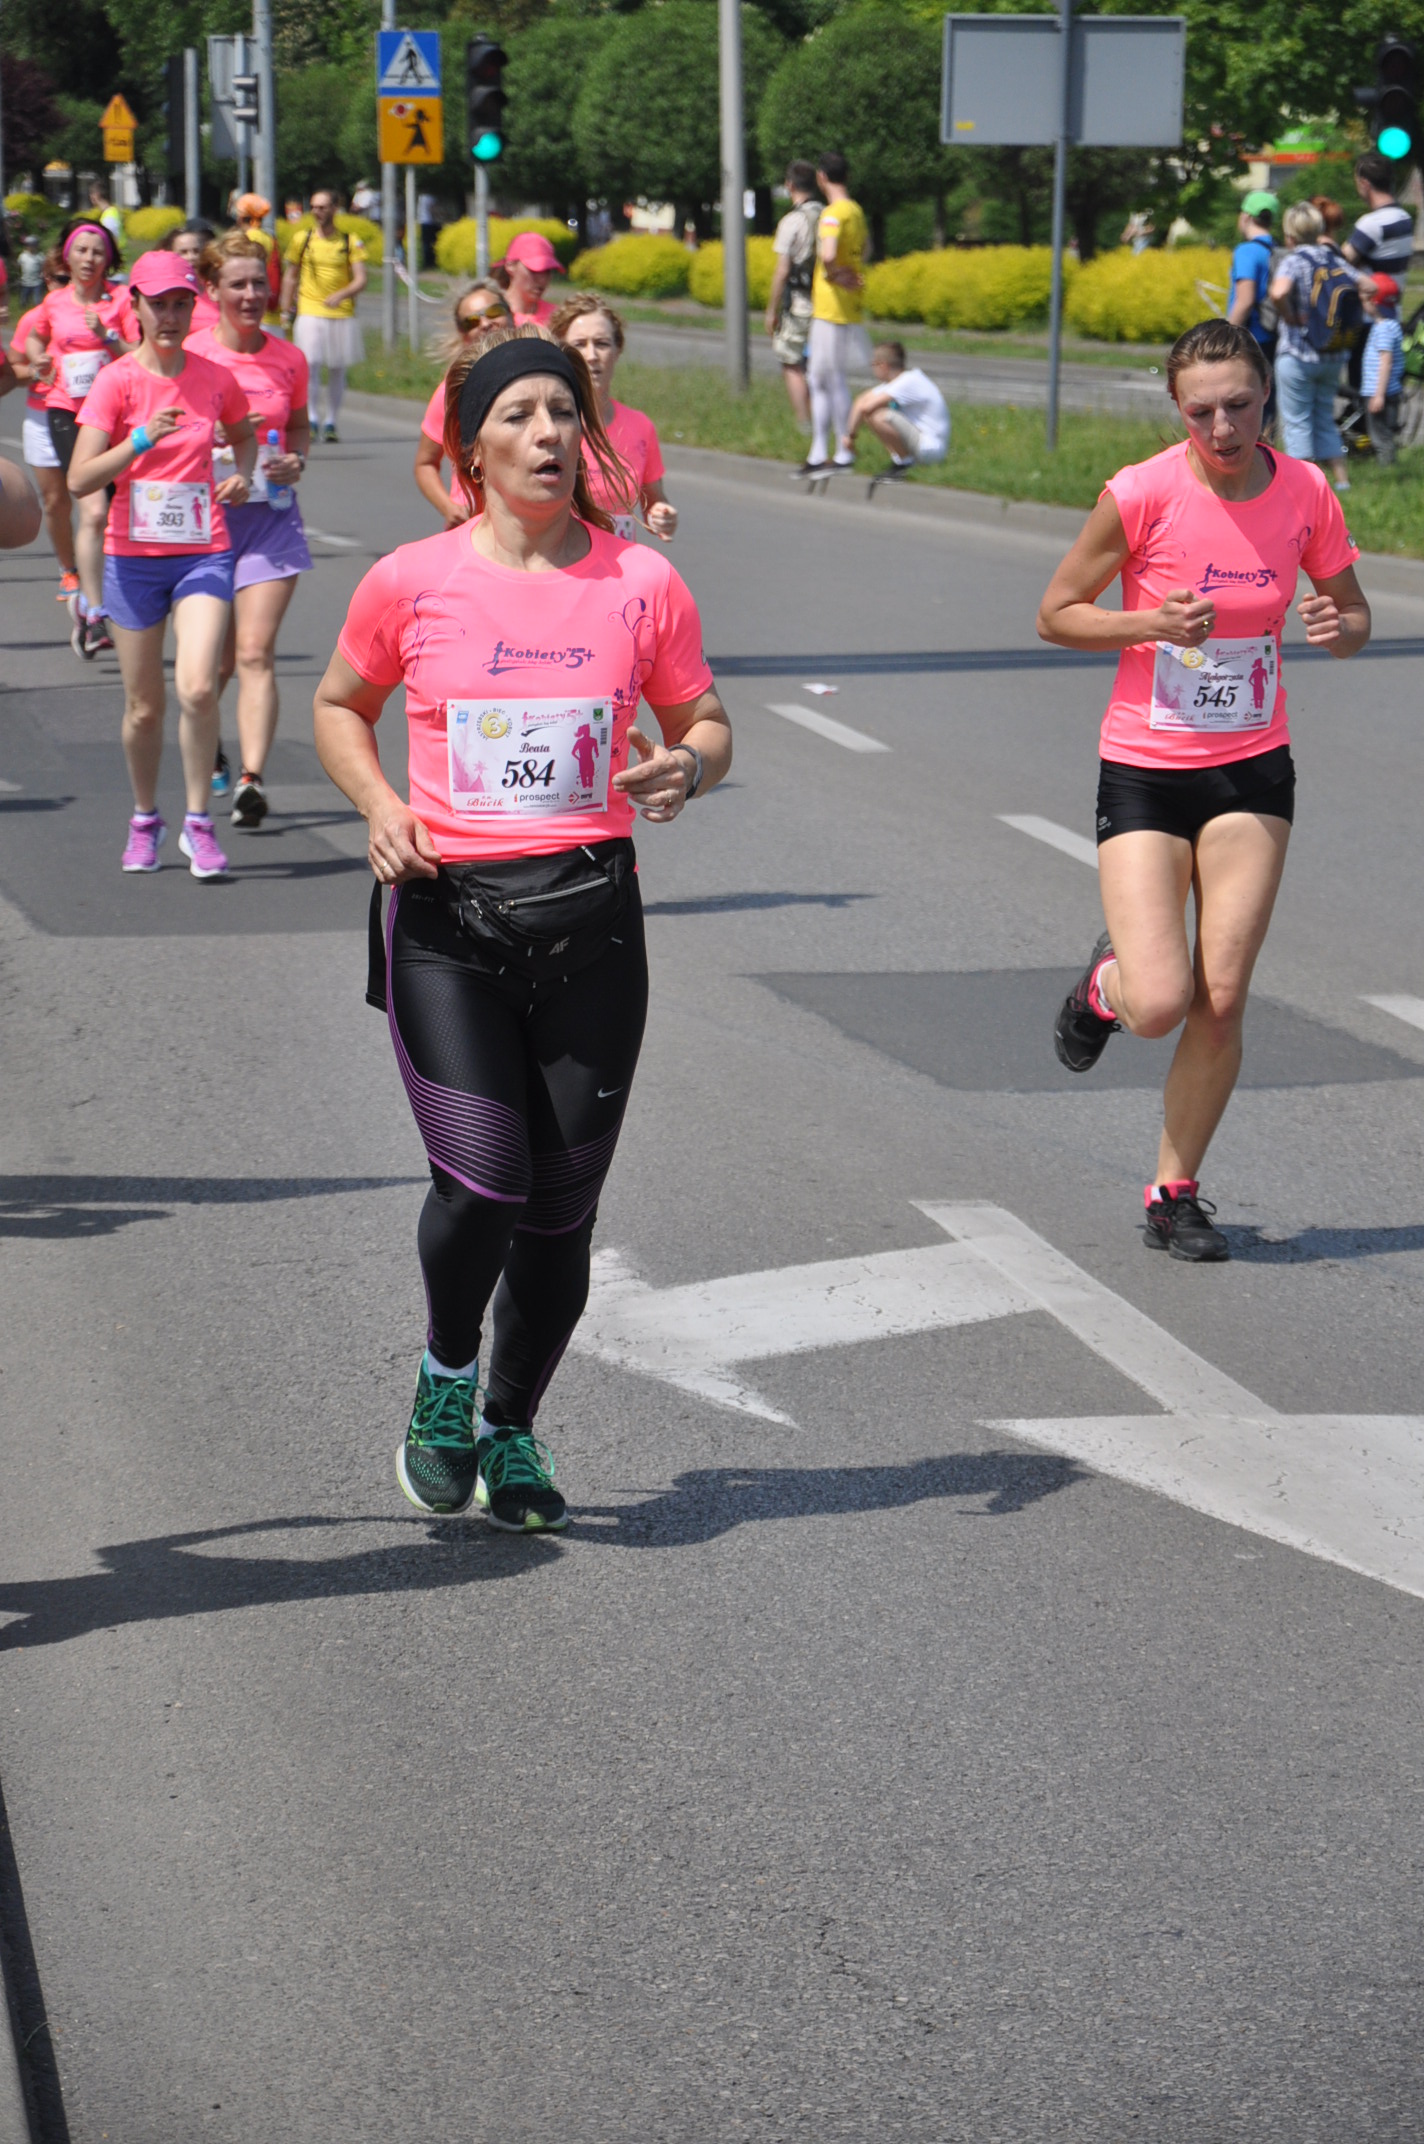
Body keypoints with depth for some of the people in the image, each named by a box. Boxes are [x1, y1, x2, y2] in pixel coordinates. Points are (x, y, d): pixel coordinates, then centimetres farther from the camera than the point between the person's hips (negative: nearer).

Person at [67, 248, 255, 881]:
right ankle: (145, 821, 30)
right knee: (143, 706, 7)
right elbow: (80, 480, -14)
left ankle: (198, 821, -2)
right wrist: (143, 438, -25)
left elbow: (242, 435, 25)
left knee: (197, 687, -18)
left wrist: (242, 473, 3)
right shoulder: (117, 381, -6)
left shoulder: (214, 379, 2)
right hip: (133, 558, -1)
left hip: (204, 553, 1)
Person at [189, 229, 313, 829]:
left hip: (271, 515, 0)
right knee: (215, 658, 10)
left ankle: (252, 780, -18)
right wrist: (212, 451, -14)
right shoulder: (190, 355, -3)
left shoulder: (288, 359, 3)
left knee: (256, 653, -11)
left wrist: (297, 461, -1)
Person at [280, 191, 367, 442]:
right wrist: (286, 311, 11)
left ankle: (330, 422, 16)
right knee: (310, 364, -15)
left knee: (338, 370, 5)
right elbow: (290, 277, 15)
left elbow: (361, 280, -4)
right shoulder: (302, 240, 6)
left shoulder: (350, 242, 3)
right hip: (310, 314, -1)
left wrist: (341, 295, -23)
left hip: (343, 315, 1)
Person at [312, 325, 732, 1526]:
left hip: (591, 913, 2)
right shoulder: (411, 581, -1)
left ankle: (511, 1429, 27)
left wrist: (687, 768, -12)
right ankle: (446, 1374, 15)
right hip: (447, 912, -2)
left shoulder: (640, 582, 1)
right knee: (482, 1182, -16)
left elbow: (705, 724, 11)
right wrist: (380, 807, -3)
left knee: (561, 1205, 5)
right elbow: (340, 706, 15)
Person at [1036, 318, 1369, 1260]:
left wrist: (1339, 626, -14)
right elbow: (1056, 614, -4)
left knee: (1221, 1003, -3)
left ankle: (1175, 1193, 15)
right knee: (1159, 1005, -13)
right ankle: (1105, 986, 24)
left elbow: (1354, 613, 10)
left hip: (1252, 772, 2)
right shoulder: (1142, 494, -14)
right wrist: (1153, 621, -21)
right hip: (1144, 773, -2)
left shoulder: (1305, 492, -4)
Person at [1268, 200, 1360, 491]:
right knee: (1325, 420, 18)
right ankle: (1341, 479, 17)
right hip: (1333, 356, 6)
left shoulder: (1294, 262, -13)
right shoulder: (1335, 261, 5)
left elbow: (1278, 292, -33)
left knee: (1297, 423, 2)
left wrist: (1290, 317, -16)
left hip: (1297, 355, -6)